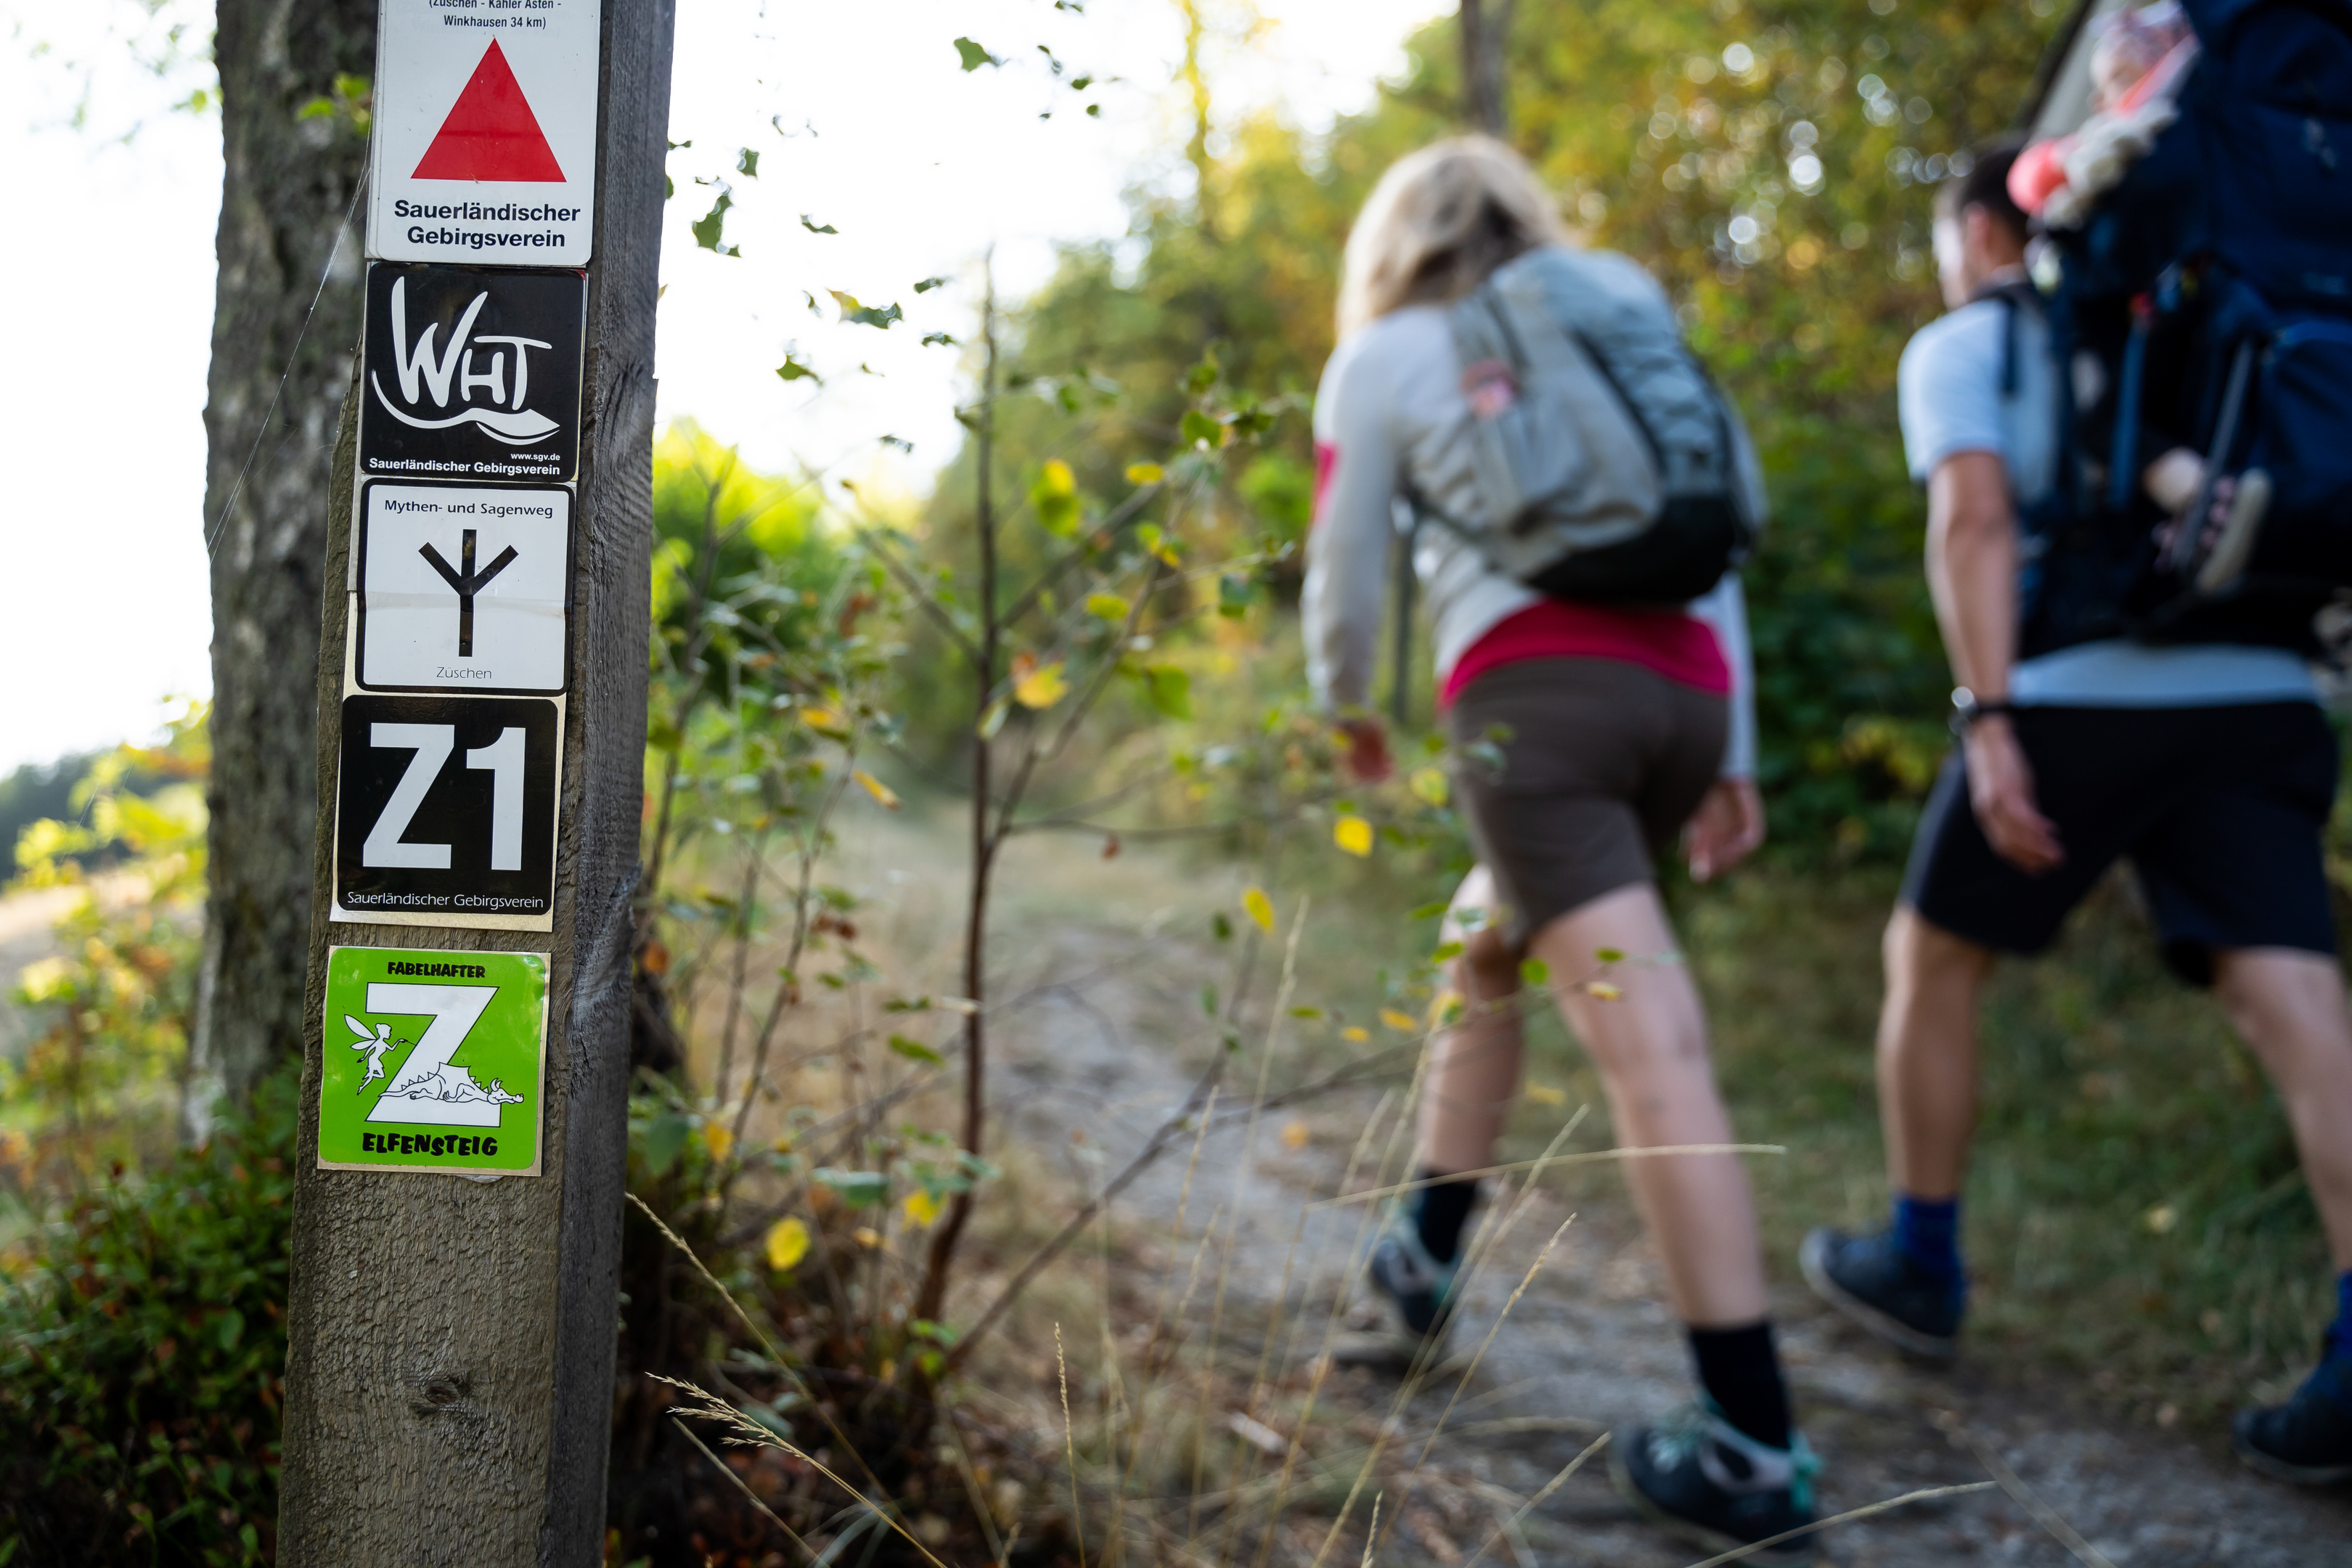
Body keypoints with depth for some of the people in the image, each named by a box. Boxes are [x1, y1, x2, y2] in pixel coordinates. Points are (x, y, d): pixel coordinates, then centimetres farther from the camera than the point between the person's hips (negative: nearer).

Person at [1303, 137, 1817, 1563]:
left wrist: (1350, 711, 33)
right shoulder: (1627, 322, 25)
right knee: (1488, 940, 26)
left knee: (1655, 1052, -13)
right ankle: (1427, 1253, 34)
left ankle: (1759, 1452, -15)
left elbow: (1346, 577, 14)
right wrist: (1734, 755, 21)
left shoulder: (1381, 358, 13)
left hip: (1537, 688, -6)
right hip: (1686, 686, 6)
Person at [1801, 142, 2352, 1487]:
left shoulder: (1960, 347, 8)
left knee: (1935, 957, 15)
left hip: (2082, 696, -5)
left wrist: (1989, 718, -17)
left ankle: (1920, 1265, 26)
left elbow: (1975, 516, -10)